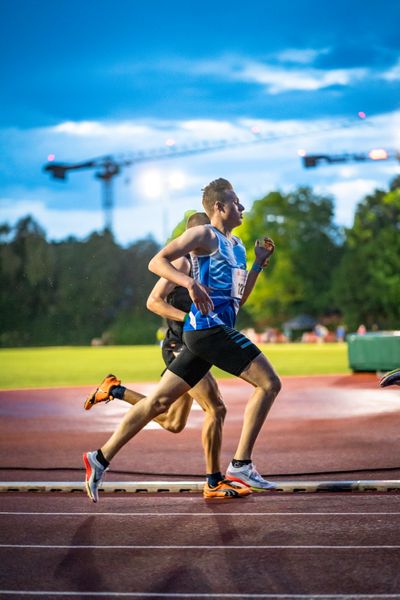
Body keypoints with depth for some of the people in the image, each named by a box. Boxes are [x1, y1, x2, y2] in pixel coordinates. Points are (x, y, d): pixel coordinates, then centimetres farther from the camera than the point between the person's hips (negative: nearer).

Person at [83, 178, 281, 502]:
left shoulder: (237, 244, 24)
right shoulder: (204, 235, -3)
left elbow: (239, 297, 27)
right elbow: (157, 262, -10)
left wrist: (259, 263, 17)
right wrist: (192, 283, -24)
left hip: (214, 332, 9)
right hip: (209, 326, -9)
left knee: (159, 401, 9)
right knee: (269, 383, -11)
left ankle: (101, 458, 13)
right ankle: (241, 464, -11)